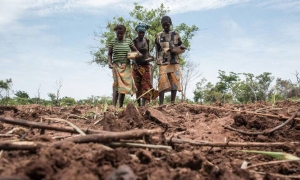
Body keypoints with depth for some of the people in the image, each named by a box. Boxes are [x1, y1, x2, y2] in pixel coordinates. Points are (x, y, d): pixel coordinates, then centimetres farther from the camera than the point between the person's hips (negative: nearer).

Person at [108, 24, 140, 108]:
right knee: (116, 84, -14)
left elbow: (135, 50, 15)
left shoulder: (128, 41, 7)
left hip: (126, 66, 2)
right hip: (116, 65, -2)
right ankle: (114, 105, -19)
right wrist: (110, 63, -8)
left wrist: (139, 54, -6)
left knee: (124, 85, 3)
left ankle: (121, 106, 11)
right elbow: (110, 54, 8)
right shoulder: (112, 42, 4)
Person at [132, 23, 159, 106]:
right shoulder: (134, 41, -4)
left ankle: (143, 104, -6)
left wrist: (150, 57, -4)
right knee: (138, 85, 3)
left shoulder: (147, 41, 5)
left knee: (146, 84, -6)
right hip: (137, 65, -2)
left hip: (145, 65, 2)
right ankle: (138, 104, 10)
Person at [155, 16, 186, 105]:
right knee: (162, 83, -7)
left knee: (174, 83, 1)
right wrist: (157, 61, 9)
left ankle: (172, 103, 10)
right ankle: (161, 104, -5)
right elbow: (157, 50, 15)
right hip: (163, 63, 0)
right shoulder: (159, 36, 11)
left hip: (174, 62, 1)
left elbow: (182, 48, 7)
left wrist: (173, 50, -11)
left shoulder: (176, 35, 8)